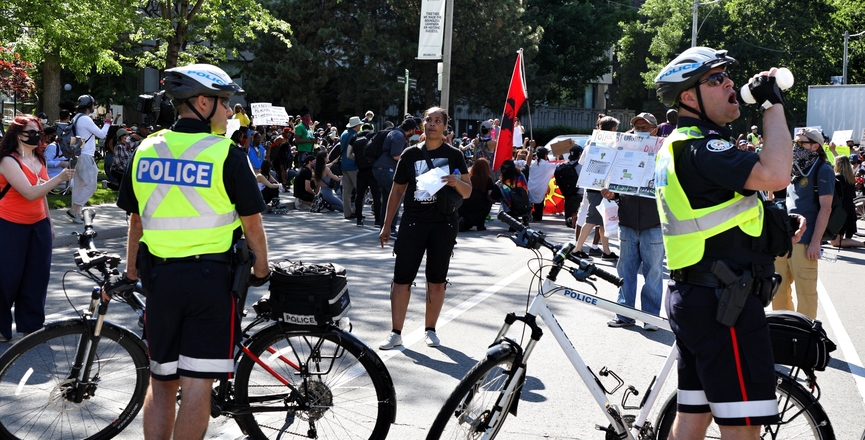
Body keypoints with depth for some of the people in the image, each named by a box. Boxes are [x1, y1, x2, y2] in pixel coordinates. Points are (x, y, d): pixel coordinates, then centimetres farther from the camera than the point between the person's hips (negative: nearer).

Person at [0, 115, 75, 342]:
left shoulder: (40, 159, 8)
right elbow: (30, 193, -25)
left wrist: (49, 221, 19)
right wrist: (59, 178, -31)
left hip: (38, 225, 7)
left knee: (37, 278, 7)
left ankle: (32, 326, 18)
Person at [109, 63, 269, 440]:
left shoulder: (146, 150, 5)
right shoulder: (226, 155, -9)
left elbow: (136, 219, 13)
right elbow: (252, 224, -5)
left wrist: (131, 273, 23)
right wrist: (261, 271, 10)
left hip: (159, 276, 5)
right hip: (210, 276, -5)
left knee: (161, 380, 16)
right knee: (197, 382, 1)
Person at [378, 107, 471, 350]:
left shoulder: (453, 155, 3)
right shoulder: (410, 154, 5)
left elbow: (468, 192, 1)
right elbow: (397, 191, 10)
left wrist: (457, 182, -22)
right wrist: (386, 225, 9)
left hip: (443, 223, 0)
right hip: (413, 222, 0)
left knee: (437, 280, 7)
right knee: (402, 278, -4)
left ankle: (430, 329, 20)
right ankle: (396, 332, 4)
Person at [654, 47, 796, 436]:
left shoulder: (678, 145, 18)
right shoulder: (700, 147, -17)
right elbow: (775, 175, -31)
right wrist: (772, 104, -18)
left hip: (691, 297, 11)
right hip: (722, 304, -11)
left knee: (693, 415, 14)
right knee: (742, 426, -5)